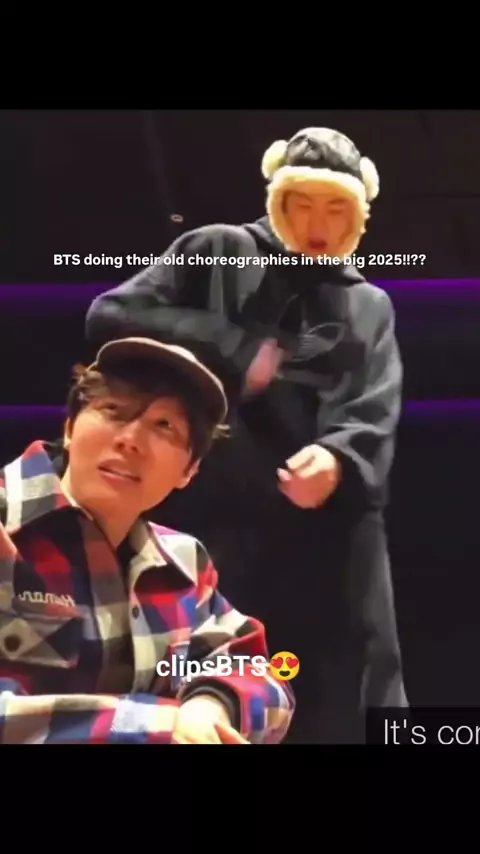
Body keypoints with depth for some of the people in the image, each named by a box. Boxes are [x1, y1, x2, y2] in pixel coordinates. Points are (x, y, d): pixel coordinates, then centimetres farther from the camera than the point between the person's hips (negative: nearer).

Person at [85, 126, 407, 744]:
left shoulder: (370, 305, 22)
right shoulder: (217, 254, 14)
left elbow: (375, 418, 7)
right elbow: (112, 316, 3)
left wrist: (339, 459, -17)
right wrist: (233, 353, -8)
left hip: (329, 535, 3)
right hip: (210, 519, -2)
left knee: (343, 712, 0)